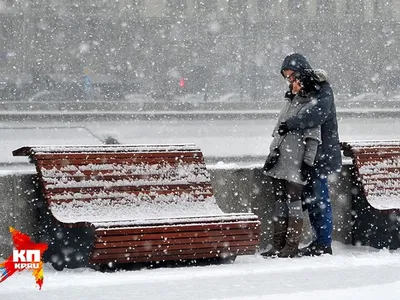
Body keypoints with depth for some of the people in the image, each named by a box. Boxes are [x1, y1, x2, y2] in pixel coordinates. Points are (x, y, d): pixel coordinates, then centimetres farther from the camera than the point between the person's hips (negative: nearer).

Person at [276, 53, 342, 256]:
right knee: (308, 196, 10)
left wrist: (291, 124, -32)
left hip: (321, 153, -9)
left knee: (318, 197, -9)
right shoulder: (302, 91, 16)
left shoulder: (322, 90, -12)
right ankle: (319, 241, 17)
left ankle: (324, 245, -6)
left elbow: (318, 113, -31)